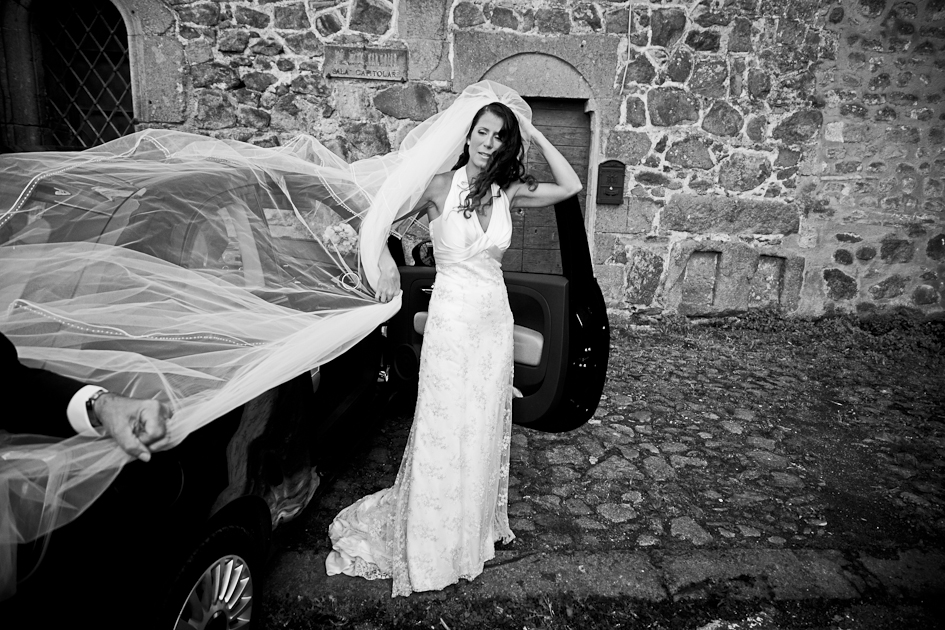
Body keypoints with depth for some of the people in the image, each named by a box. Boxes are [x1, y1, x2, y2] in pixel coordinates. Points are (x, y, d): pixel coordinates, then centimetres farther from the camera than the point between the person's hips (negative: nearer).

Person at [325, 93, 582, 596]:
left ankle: (478, 526, 36)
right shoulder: (440, 187, -7)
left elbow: (571, 186, 2)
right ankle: (431, 541, 22)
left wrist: (535, 135, 1)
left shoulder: (507, 192, 5)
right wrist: (387, 265, -16)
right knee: (443, 432, 3)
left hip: (495, 320, 5)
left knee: (485, 429, 15)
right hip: (452, 317, -4)